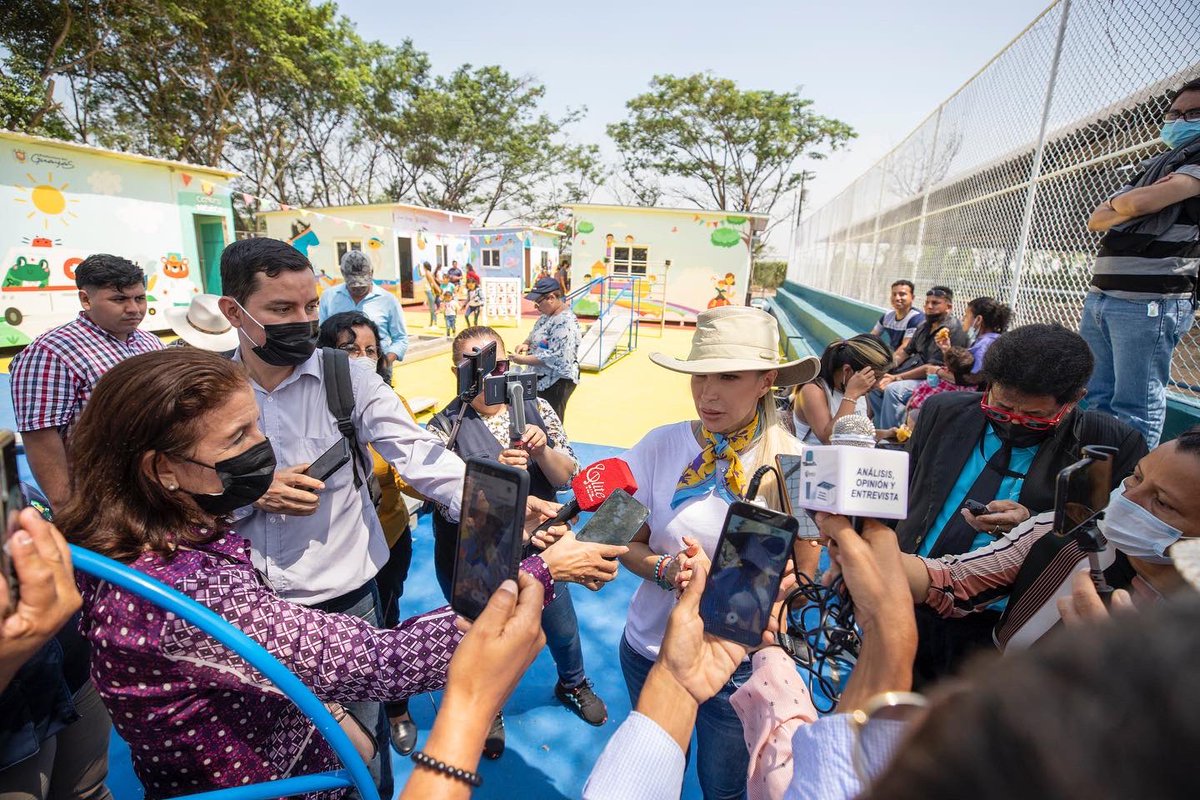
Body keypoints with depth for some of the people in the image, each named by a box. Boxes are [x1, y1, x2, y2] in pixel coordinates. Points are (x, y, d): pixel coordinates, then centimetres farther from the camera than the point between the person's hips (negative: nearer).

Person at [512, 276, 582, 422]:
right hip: (543, 379, 10)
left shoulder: (565, 323, -24)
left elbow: (556, 358, -29)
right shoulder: (548, 315, 7)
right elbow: (536, 334, 22)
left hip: (556, 382, -10)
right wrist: (526, 343, -1)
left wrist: (524, 360, -24)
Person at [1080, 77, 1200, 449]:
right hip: (1100, 296, 7)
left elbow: (1140, 203, -15)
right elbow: (1096, 220, 17)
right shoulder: (1153, 166, 24)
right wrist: (1127, 208, -3)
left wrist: (1118, 201, 6)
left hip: (1149, 302, -7)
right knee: (1094, 398, 9)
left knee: (1135, 409, -4)